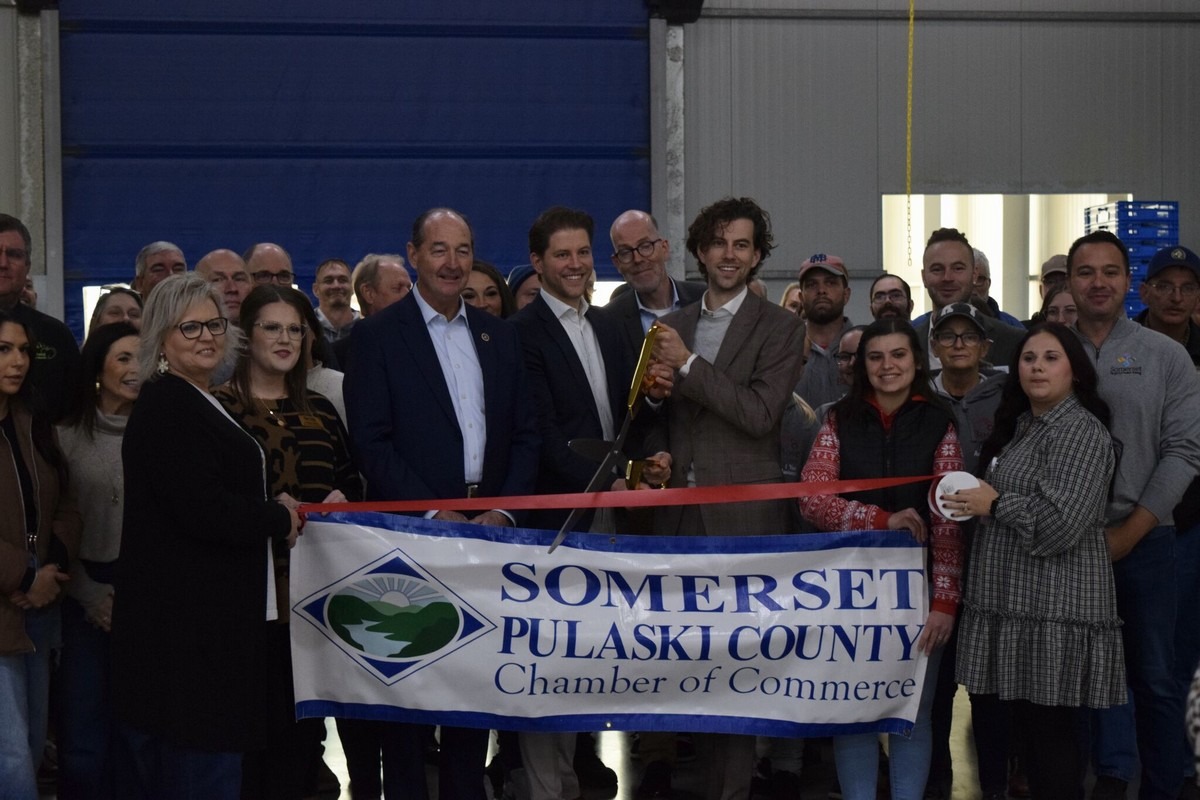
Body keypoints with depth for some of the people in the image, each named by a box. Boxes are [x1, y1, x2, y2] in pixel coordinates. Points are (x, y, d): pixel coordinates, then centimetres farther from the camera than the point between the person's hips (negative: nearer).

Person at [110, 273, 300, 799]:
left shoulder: (197, 405, 18)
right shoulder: (166, 409, -13)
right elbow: (202, 510, -22)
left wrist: (272, 510, 6)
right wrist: (280, 519, -8)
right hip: (187, 620, -10)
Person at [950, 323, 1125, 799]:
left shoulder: (1079, 432, -11)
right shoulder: (1019, 427, 18)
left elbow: (1060, 523, -22)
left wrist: (994, 504, -10)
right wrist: (966, 501, 15)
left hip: (1053, 612, -9)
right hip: (1009, 604, 9)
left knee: (1048, 729, -6)